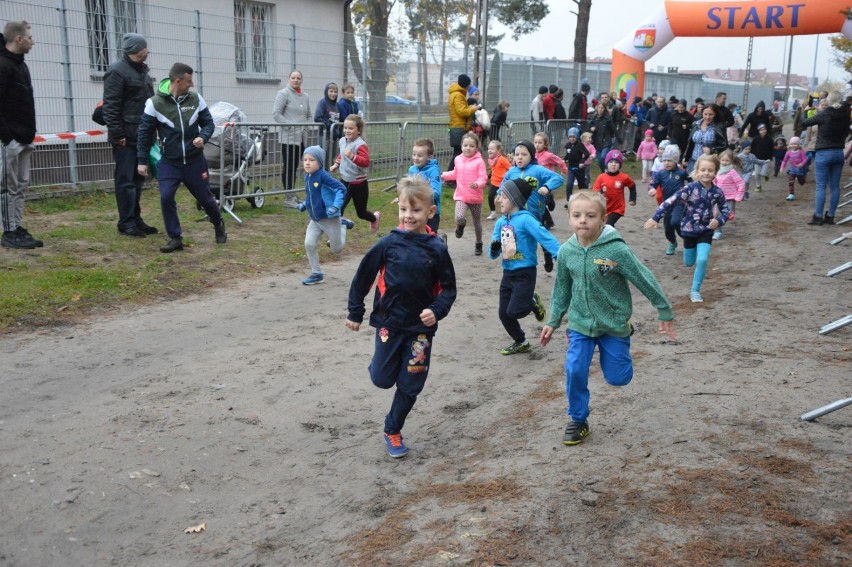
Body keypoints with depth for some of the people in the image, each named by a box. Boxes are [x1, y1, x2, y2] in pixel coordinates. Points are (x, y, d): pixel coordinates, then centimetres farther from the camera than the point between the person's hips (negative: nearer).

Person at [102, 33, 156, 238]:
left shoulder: (142, 71, 17)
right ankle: (126, 223, 1)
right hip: (126, 137, -9)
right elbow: (110, 106, -15)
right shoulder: (117, 71, -10)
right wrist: (117, 134, -19)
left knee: (137, 179, 13)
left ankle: (136, 219, 20)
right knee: (126, 180, -4)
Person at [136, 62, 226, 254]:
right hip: (169, 162, -1)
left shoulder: (196, 99, -3)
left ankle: (219, 225, 39)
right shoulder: (155, 103, -10)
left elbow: (208, 123, 6)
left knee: (205, 197, 10)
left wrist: (203, 137, -16)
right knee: (166, 197, -13)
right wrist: (142, 161, -3)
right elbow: (145, 133, -3)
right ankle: (175, 238, 2)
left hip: (195, 160, 2)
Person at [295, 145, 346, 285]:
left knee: (336, 250, 9)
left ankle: (342, 226, 38)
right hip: (315, 220, 6)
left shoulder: (323, 176, -21)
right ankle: (316, 274, 6)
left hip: (329, 219, -6)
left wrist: (336, 207, -35)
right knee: (309, 244, -8)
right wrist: (304, 204, 5)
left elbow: (341, 189, -26)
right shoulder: (307, 177, 2)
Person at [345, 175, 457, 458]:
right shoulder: (388, 243, -10)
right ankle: (388, 364, 44)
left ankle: (392, 431, 27)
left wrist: (437, 310, -18)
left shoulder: (437, 249, -9)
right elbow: (363, 276, 0)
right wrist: (355, 312, 5)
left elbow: (448, 287, 0)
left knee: (410, 385, 7)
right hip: (389, 323, 0)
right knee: (382, 379, 9)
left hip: (421, 328, 0)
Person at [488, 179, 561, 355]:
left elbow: (545, 237, -26)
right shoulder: (500, 222, 5)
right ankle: (520, 343, 32)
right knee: (503, 313, 10)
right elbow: (493, 254, 8)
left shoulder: (525, 219, -16)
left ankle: (533, 302, 20)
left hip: (524, 273, -7)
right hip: (507, 273, 7)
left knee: (514, 311, -12)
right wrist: (494, 249, -16)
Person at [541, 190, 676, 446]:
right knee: (574, 371, -8)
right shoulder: (566, 251, -9)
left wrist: (665, 313, -5)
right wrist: (553, 321, 10)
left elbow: (645, 280, -12)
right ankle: (578, 421, 13)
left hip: (614, 324, -2)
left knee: (618, 377, 7)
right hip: (580, 324, 2)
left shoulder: (616, 250, -21)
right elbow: (562, 289, 6)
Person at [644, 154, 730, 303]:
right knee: (689, 263, 15)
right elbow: (671, 201, -20)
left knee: (702, 260, -15)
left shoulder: (717, 192, -9)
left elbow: (725, 209, 5)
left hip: (706, 230, 1)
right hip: (689, 229, 0)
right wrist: (655, 218, -24)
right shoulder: (690, 188, -18)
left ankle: (695, 291, 1)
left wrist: (719, 221, -15)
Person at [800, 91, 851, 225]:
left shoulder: (823, 115, -13)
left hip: (823, 154, -5)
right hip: (839, 153, 5)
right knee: (835, 186, 8)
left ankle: (818, 216, -3)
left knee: (821, 186, -3)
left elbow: (804, 123, -3)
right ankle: (830, 216, 12)